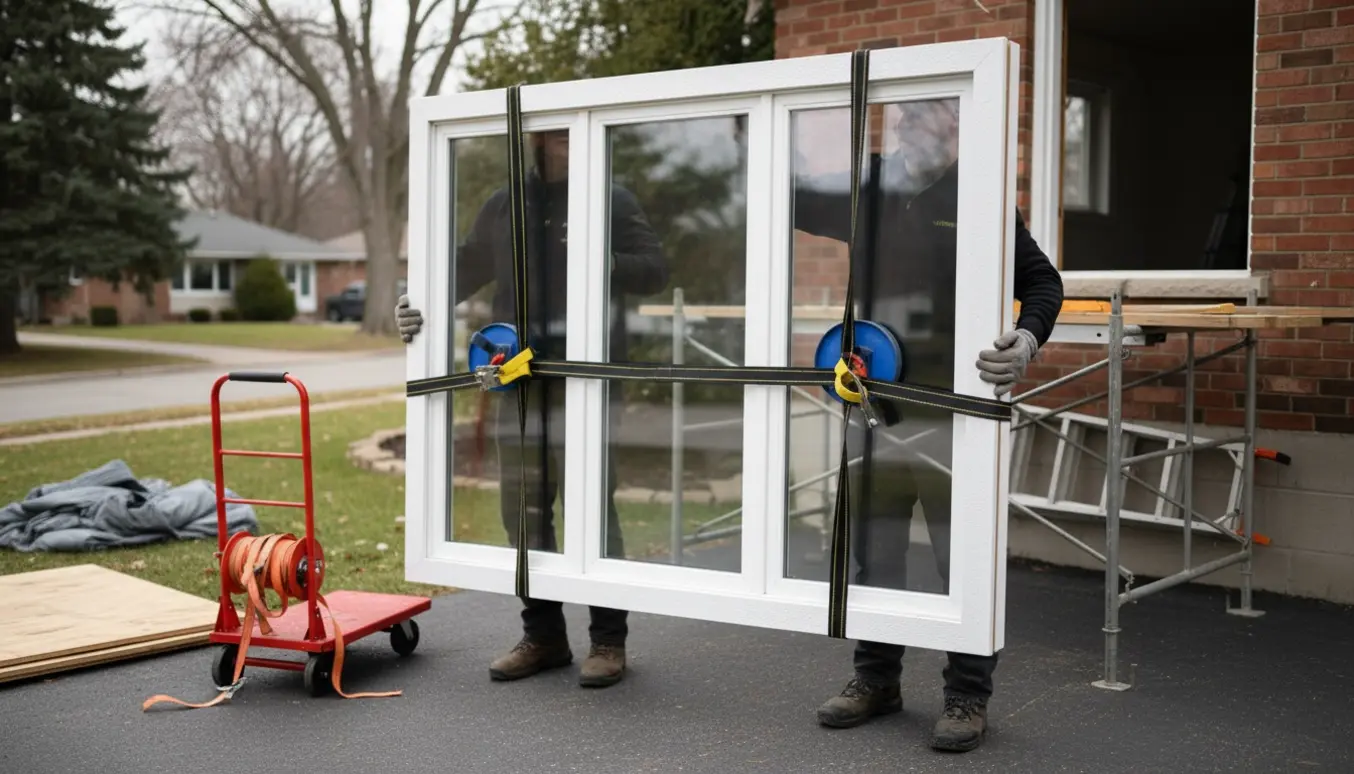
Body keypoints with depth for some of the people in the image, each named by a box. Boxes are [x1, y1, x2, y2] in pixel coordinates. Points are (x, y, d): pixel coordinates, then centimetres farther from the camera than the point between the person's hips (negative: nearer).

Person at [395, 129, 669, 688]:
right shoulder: (503, 207, 13)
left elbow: (655, 270, -2)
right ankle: (543, 635, 22)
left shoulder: (612, 202, 2)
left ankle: (608, 640, 11)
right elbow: (465, 269, 17)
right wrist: (421, 301, 0)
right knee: (523, 512, 9)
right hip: (520, 384, 5)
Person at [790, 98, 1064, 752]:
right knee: (872, 553, 13)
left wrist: (1028, 339, -21)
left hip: (952, 409, -4)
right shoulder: (864, 191, 8)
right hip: (873, 404, 5)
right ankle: (875, 678, 29)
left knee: (963, 561, 1)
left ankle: (968, 696, 15)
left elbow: (1041, 281, -1)